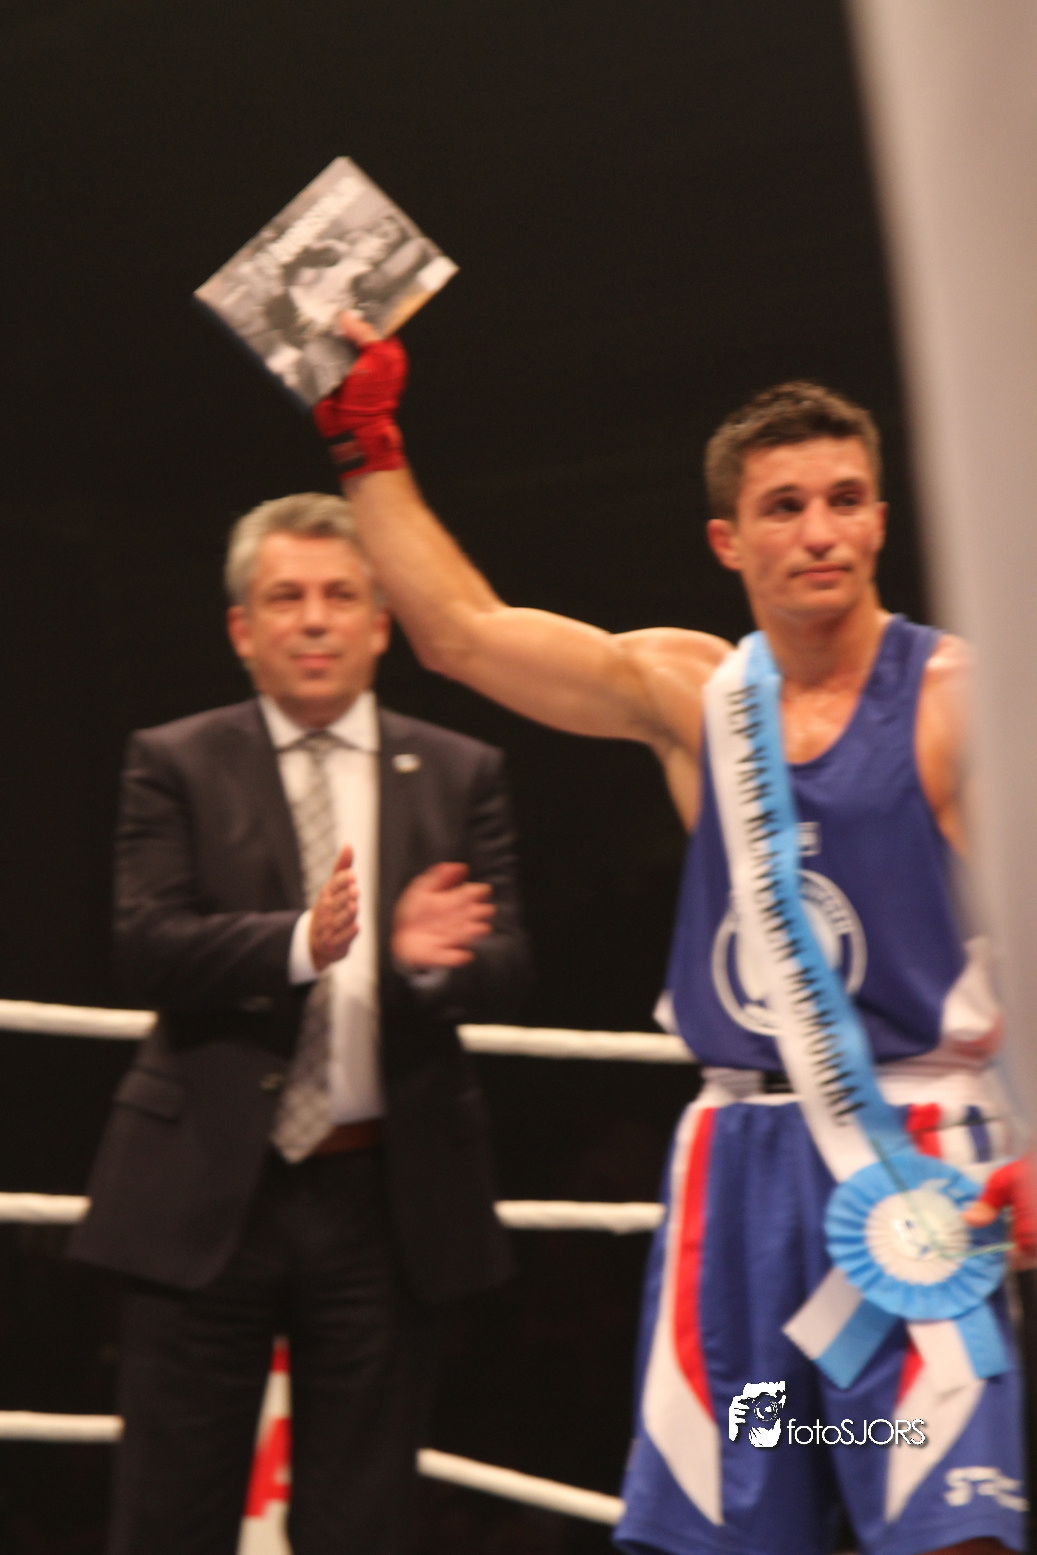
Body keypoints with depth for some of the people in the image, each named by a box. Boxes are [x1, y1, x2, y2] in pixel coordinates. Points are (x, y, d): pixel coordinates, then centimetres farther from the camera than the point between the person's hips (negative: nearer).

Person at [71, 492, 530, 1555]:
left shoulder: (460, 775, 8)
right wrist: (300, 941, -26)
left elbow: (503, 973, 1)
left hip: (388, 1202, 2)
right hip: (210, 1191, -2)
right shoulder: (176, 765, 3)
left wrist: (430, 956, -23)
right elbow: (146, 952, -10)